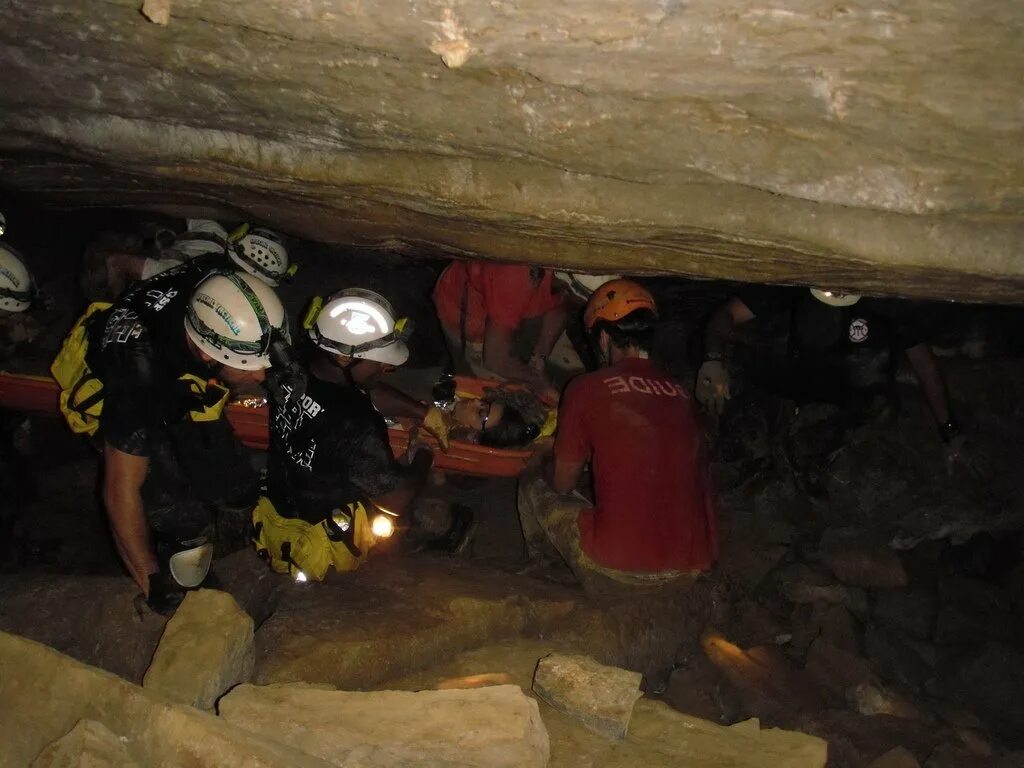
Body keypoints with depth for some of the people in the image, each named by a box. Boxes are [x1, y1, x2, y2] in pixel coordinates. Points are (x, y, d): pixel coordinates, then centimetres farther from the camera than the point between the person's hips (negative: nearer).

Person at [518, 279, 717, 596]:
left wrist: (550, 467, 30)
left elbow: (563, 483, 6)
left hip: (617, 574, -5)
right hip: (693, 568, 5)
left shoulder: (587, 388, -5)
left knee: (533, 487, 20)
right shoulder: (679, 393, 9)